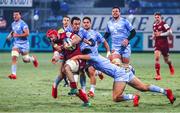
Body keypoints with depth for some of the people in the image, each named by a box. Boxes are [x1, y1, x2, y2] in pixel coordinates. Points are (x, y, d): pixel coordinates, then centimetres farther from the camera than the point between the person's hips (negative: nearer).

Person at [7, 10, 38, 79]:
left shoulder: (23, 24, -16)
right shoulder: (13, 24, 7)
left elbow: (27, 33, -24)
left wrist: (18, 35, -26)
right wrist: (10, 35, 7)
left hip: (24, 43, -5)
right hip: (16, 43, 5)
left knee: (25, 60, 5)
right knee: (14, 57, -15)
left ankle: (33, 59, 40)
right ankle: (13, 74, -15)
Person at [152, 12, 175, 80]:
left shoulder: (163, 24, -11)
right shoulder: (154, 25, 9)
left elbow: (170, 32, -19)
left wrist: (160, 34, -20)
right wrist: (154, 36, 4)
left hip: (164, 44, -4)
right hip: (157, 44, 4)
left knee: (166, 60, 11)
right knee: (156, 57, -18)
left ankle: (171, 66, 49)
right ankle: (158, 74, -17)